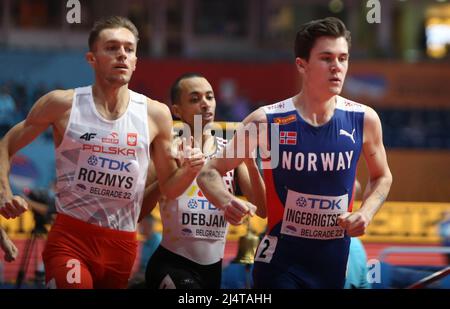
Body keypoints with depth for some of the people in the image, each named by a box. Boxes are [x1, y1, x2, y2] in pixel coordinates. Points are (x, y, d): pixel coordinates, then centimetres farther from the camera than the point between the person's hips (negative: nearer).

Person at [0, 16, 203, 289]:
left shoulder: (156, 114, 2)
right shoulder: (63, 104, -4)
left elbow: (169, 187, 9)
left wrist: (189, 170, -12)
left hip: (123, 245, 3)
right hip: (70, 238, -3)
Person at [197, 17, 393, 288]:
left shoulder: (364, 120, -3)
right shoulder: (267, 121, -11)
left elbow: (382, 177, 15)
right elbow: (210, 172, -4)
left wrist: (366, 213, -4)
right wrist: (226, 202, -25)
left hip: (335, 263, 3)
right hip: (281, 261, -3)